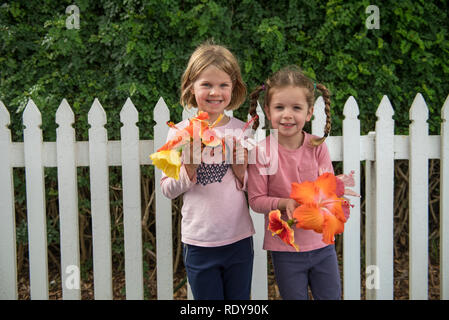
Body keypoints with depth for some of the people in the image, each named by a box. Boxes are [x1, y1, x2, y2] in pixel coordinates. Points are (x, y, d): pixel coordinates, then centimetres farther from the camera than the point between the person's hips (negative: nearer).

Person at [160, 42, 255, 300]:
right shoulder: (180, 133, -4)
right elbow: (167, 189, -1)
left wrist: (241, 172, -12)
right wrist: (189, 168, -18)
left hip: (239, 239, 2)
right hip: (199, 243, -1)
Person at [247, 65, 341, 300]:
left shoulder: (317, 147, -5)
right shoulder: (262, 152, -14)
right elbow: (256, 200, -10)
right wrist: (284, 203, -26)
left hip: (321, 243, 3)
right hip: (285, 248, -2)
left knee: (331, 296, 14)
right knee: (295, 297, 12)